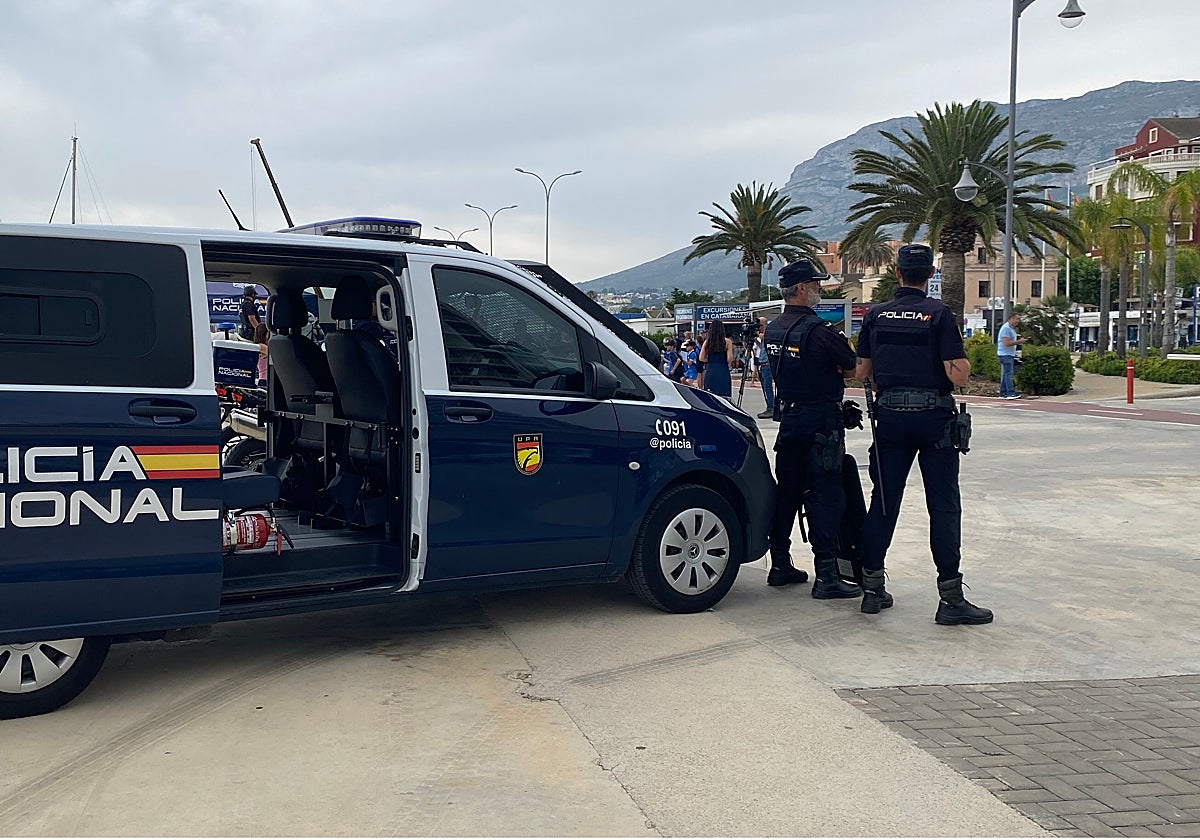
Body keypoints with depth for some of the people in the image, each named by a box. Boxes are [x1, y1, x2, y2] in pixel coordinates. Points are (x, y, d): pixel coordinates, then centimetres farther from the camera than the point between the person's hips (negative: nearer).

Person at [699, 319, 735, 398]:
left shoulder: (707, 342, 5)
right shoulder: (727, 342, -3)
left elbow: (701, 358, 3)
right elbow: (729, 358, -9)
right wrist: (729, 364, 12)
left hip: (710, 371, 3)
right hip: (723, 371, -3)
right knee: (724, 396, -3)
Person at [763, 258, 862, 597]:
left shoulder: (773, 329, 8)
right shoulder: (817, 330, -18)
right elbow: (854, 369, -9)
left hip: (789, 417, 8)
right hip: (821, 420, -8)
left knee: (787, 491, 13)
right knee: (825, 495, -5)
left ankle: (780, 566, 20)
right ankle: (826, 575, -4)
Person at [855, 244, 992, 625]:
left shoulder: (876, 315, 4)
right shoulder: (939, 313, -8)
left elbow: (861, 373, 7)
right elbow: (958, 375, -14)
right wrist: (965, 363, 8)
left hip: (890, 417, 4)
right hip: (934, 418, -4)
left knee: (883, 501, 11)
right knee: (944, 506, 0)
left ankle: (872, 588, 16)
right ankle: (950, 598, 0)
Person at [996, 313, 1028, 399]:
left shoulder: (1012, 328, 20)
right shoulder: (1006, 328, -14)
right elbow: (1006, 343, -21)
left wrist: (1019, 341, 13)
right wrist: (1019, 341, -17)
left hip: (1010, 354, 10)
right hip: (1005, 354, -10)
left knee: (1006, 374, 9)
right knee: (1008, 374, -14)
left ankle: (1003, 394, 11)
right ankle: (1011, 393, -19)